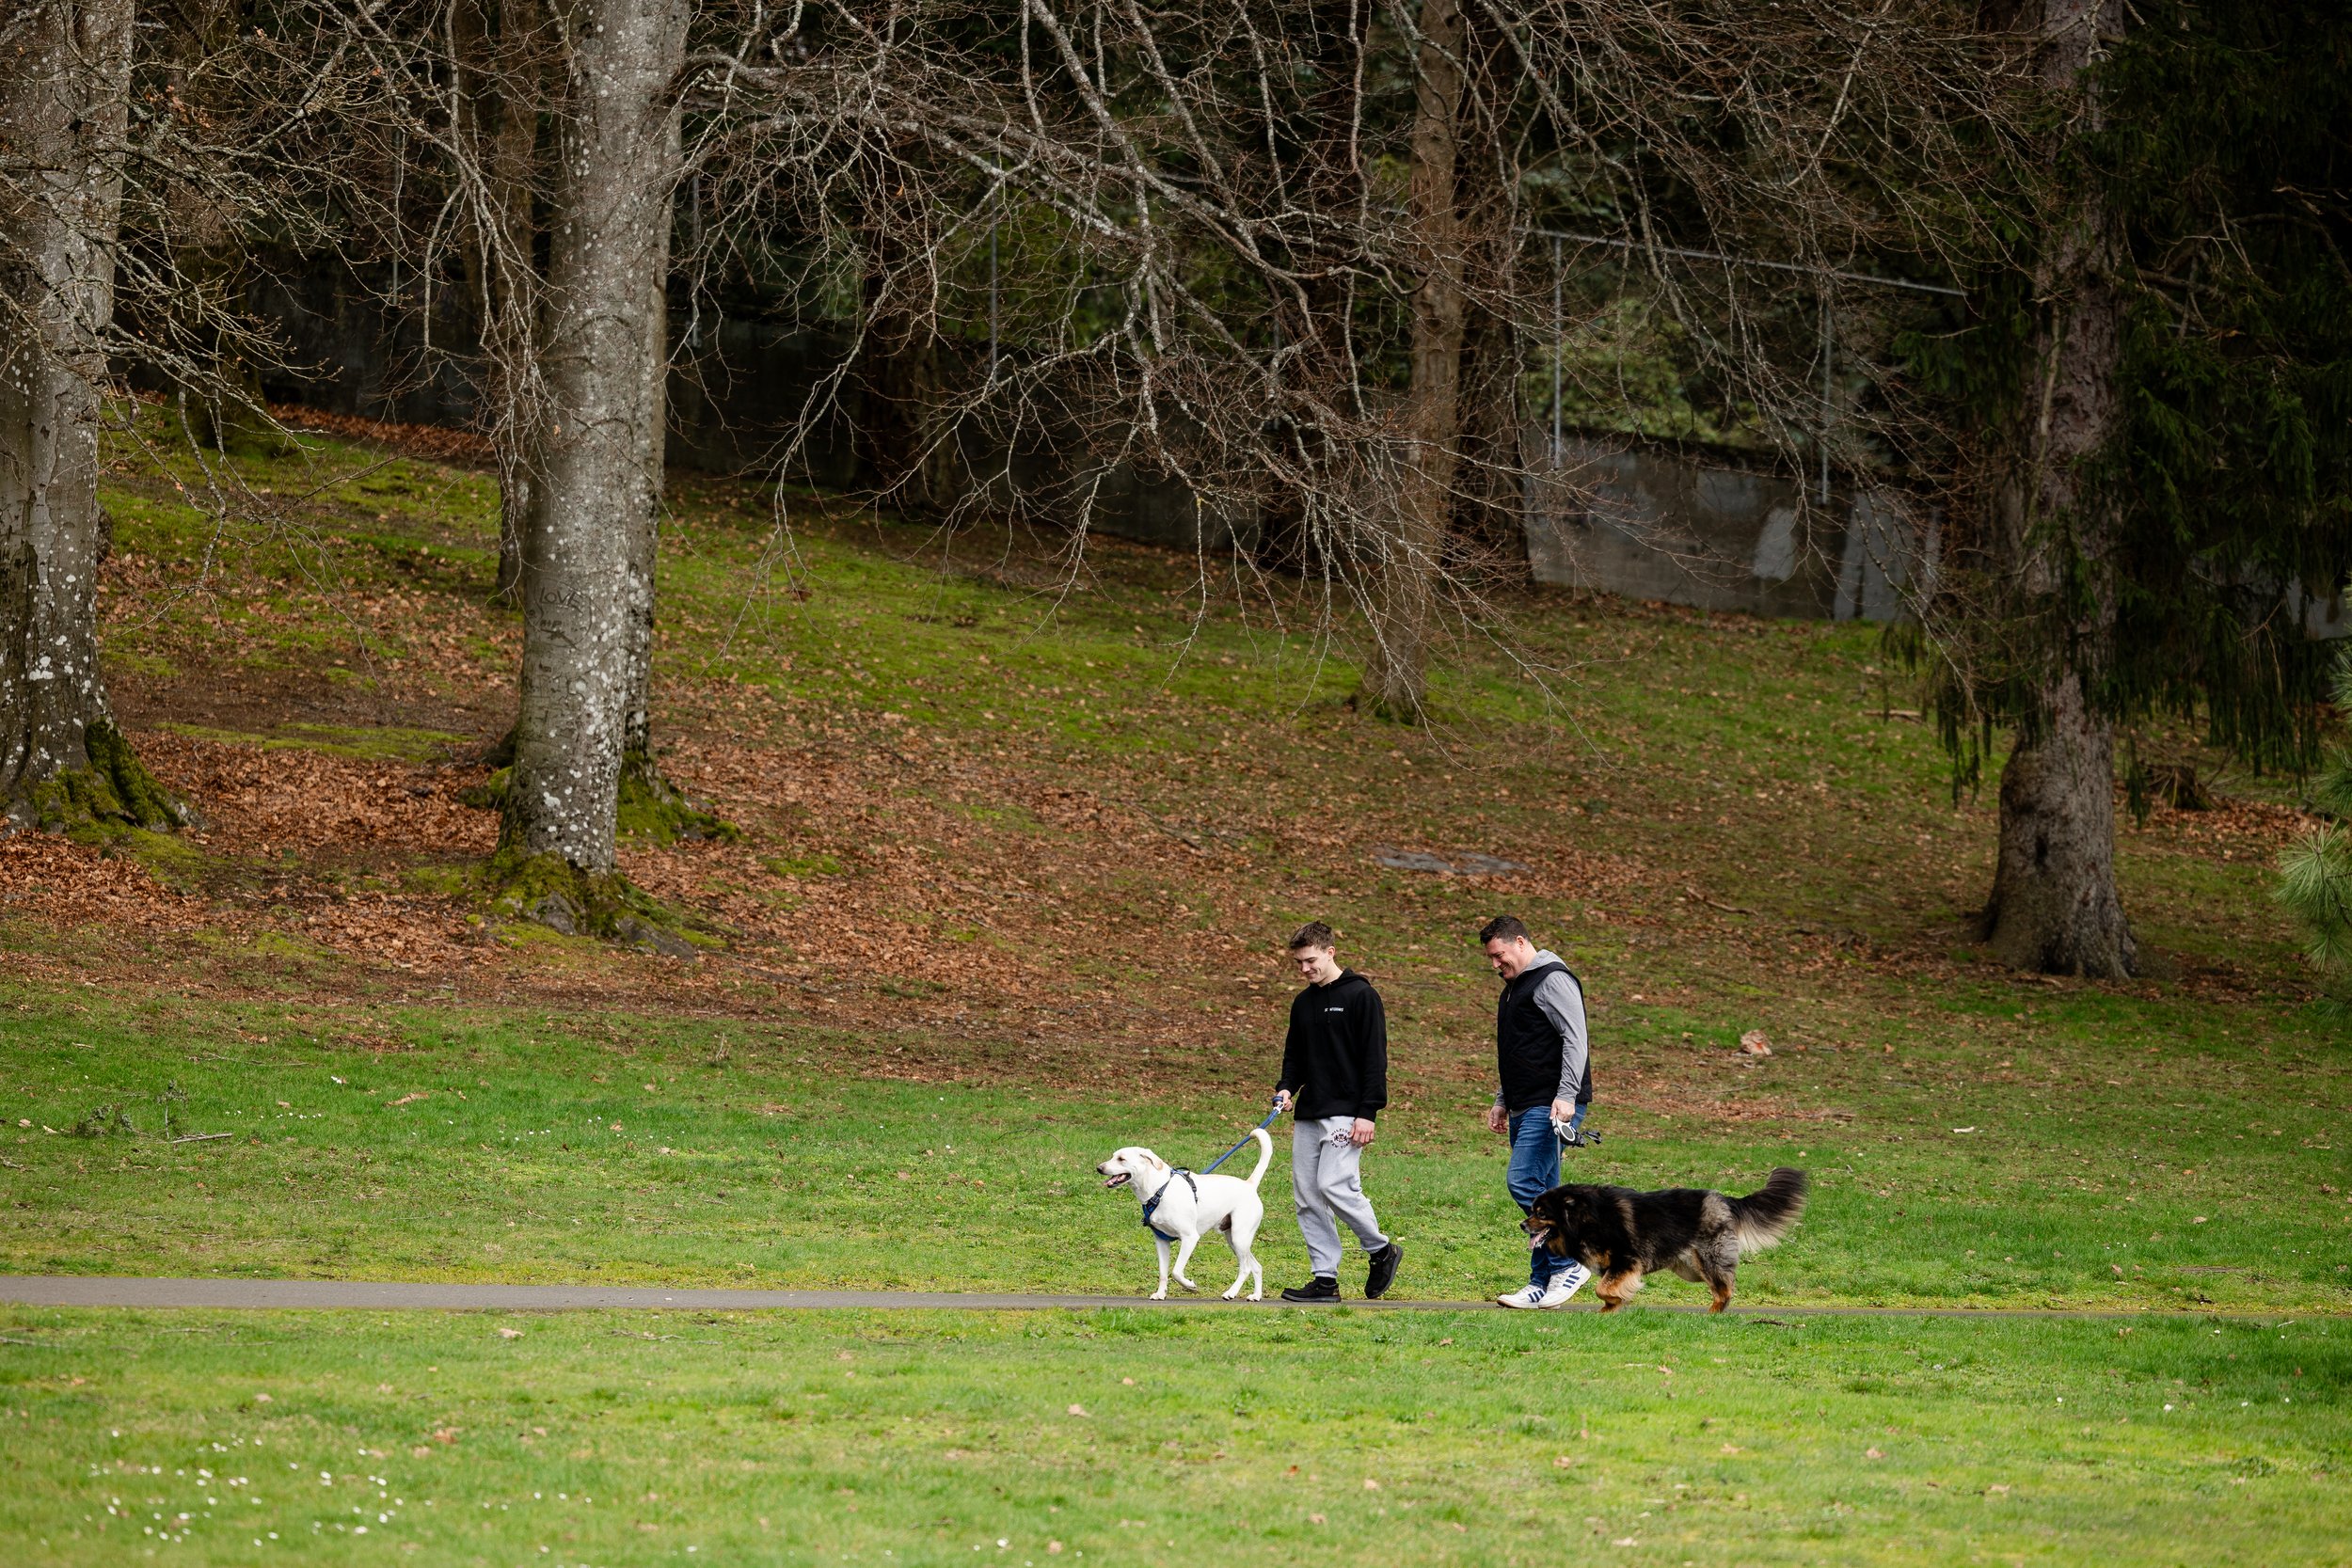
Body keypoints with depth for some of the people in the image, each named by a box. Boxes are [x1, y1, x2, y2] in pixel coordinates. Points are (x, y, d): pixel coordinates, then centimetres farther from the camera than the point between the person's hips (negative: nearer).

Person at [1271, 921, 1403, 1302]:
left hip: (1346, 1112, -8)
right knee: (1307, 1196, 2)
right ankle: (1325, 1279, 6)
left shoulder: (1360, 996, -6)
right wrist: (1287, 1088, 2)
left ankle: (1381, 1250, 3)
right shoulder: (1303, 1003, 16)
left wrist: (1368, 1112, -16)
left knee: (1335, 1185, -18)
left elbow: (1374, 1057, -10)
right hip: (1308, 1114, 8)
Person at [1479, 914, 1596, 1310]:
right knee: (1539, 1194, 8)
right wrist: (1502, 1101, 25)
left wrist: (1567, 1095, -25)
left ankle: (1568, 1264, -10)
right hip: (1525, 1109, 10)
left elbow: (1575, 1039, -18)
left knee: (1524, 1182, -18)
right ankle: (1543, 1283, 8)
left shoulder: (1553, 980, -9)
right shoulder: (1515, 987, 22)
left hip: (1553, 1107, -10)